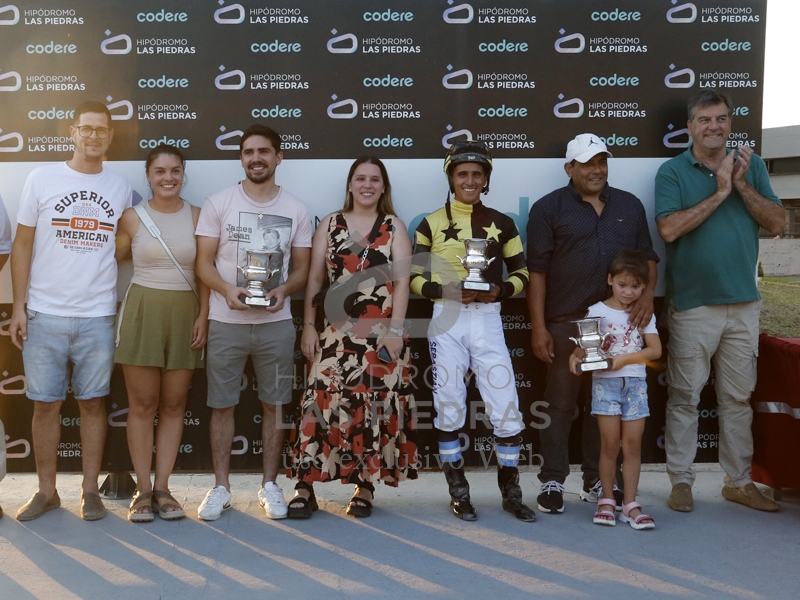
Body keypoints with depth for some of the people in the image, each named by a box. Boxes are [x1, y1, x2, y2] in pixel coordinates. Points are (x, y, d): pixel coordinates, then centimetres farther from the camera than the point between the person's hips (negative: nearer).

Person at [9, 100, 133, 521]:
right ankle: (46, 491, 19)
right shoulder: (42, 179, 2)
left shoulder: (121, 188, 6)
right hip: (45, 314, 0)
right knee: (46, 404, 5)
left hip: (99, 317, 1)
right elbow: (22, 246, 4)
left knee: (93, 403, 7)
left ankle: (90, 490, 18)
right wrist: (18, 307, -1)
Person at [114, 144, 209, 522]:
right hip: (142, 312, -1)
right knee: (143, 405, 3)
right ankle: (142, 490, 12)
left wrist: (203, 316, -4)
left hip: (184, 314, 1)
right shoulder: (132, 217, 2)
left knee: (173, 406, 5)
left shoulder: (197, 217, 3)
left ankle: (162, 488, 14)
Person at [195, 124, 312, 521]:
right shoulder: (218, 203, 0)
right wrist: (228, 289, -20)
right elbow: (204, 262, -1)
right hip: (225, 321, -1)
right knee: (222, 405, 5)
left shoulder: (296, 210, 5)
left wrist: (283, 290, -14)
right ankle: (221, 488, 18)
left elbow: (301, 269, 8)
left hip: (276, 323, 1)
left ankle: (269, 485, 21)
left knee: (274, 405, 7)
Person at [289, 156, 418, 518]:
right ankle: (305, 487, 0)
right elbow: (315, 278, 8)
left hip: (381, 333, 0)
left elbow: (401, 281, -1)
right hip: (336, 332, 1)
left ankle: (365, 488, 14)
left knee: (375, 406, 1)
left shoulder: (394, 227, 7)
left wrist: (396, 329, -10)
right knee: (322, 400, -7)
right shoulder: (330, 225, 11)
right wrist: (308, 326, 1)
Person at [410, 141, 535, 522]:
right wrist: (445, 290, -14)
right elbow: (415, 278, 4)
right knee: (449, 406, 4)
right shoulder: (431, 223, 5)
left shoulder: (502, 223, 9)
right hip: (447, 320, -1)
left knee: (506, 405, -3)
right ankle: (458, 492, 20)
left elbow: (521, 272, 11)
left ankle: (511, 492, 15)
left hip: (487, 320, 1)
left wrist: (501, 290, -9)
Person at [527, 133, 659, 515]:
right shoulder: (549, 208, 1)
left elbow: (648, 257, 16)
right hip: (567, 323, -4)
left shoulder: (630, 206, 13)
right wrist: (539, 327, -9)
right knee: (560, 404, 2)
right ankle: (552, 483, 12)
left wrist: (648, 293, -4)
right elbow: (537, 271, -3)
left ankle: (596, 482, 23)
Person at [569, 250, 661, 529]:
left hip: (635, 383, 2)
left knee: (633, 444, 1)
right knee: (610, 444, -1)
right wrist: (576, 356, -25)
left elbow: (655, 350, -1)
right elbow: (584, 345, -3)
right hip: (605, 383, -2)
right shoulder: (597, 311, 1)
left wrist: (624, 359, -14)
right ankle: (606, 500, 12)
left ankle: (630, 503, 7)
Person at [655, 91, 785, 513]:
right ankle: (680, 481, 13)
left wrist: (741, 185, -10)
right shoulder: (672, 171, -2)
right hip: (692, 304, -3)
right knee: (685, 397, 2)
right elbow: (669, 229, -16)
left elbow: (776, 224, 1)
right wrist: (719, 192, -14)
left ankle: (739, 481, 23)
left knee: (738, 398, 12)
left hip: (743, 302, 4)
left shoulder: (750, 165, 8)